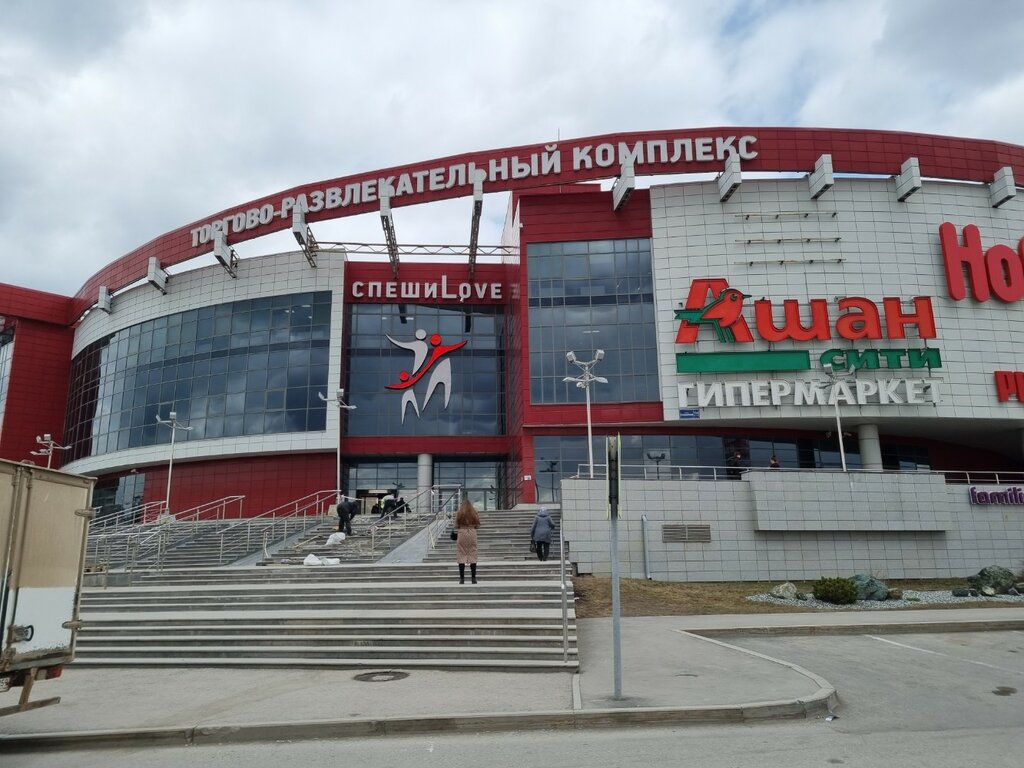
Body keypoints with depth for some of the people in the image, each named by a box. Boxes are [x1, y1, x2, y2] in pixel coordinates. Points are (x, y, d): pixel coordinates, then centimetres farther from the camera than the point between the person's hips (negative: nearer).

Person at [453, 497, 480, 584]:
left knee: (461, 556, 4)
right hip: (472, 534, 2)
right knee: (472, 556, 8)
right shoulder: (475, 513, 2)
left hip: (462, 533, -2)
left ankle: (462, 578, 1)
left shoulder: (459, 513, -3)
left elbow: (456, 526, 0)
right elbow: (477, 525, 6)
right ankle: (473, 578, 7)